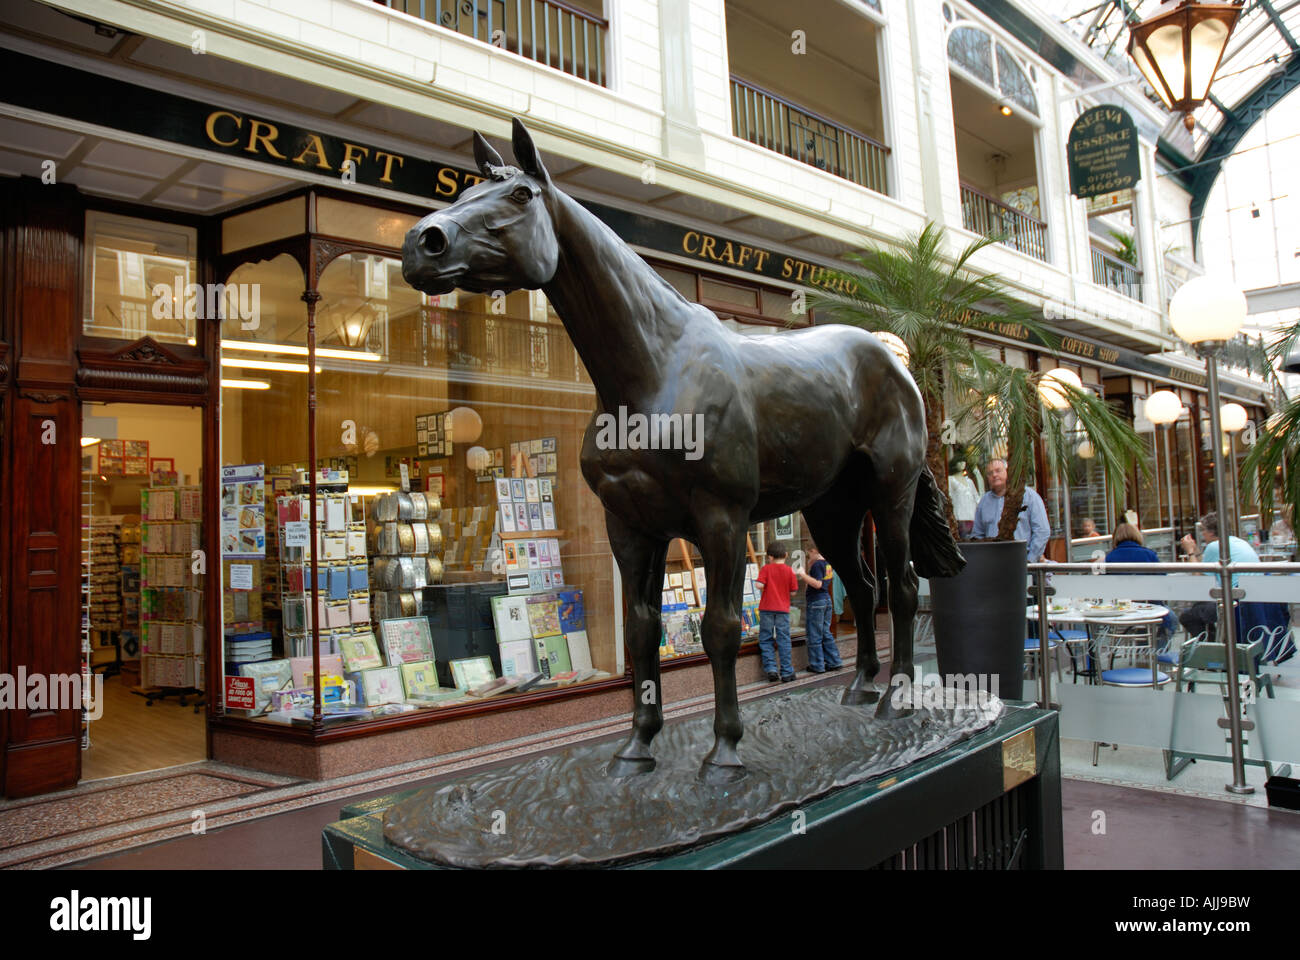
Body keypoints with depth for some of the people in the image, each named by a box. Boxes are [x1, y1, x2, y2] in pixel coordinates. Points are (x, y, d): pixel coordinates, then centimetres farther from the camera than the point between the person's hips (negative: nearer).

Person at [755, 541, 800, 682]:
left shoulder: (766, 568, -4)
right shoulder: (789, 571, 0)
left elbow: (759, 585, -14)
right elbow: (793, 592, 2)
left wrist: (767, 586, 8)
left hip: (766, 609, -1)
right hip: (783, 610, 1)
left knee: (766, 640, 9)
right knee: (784, 641, 6)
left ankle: (770, 668, -2)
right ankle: (786, 672, 8)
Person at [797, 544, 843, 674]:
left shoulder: (817, 565, -15)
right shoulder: (827, 564, 12)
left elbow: (818, 584, -24)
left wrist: (803, 575, -21)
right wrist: (810, 568, 20)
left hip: (816, 602, -9)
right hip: (826, 600, 9)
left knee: (814, 636, 0)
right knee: (826, 633, 16)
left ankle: (817, 665, 4)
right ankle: (833, 661, 18)